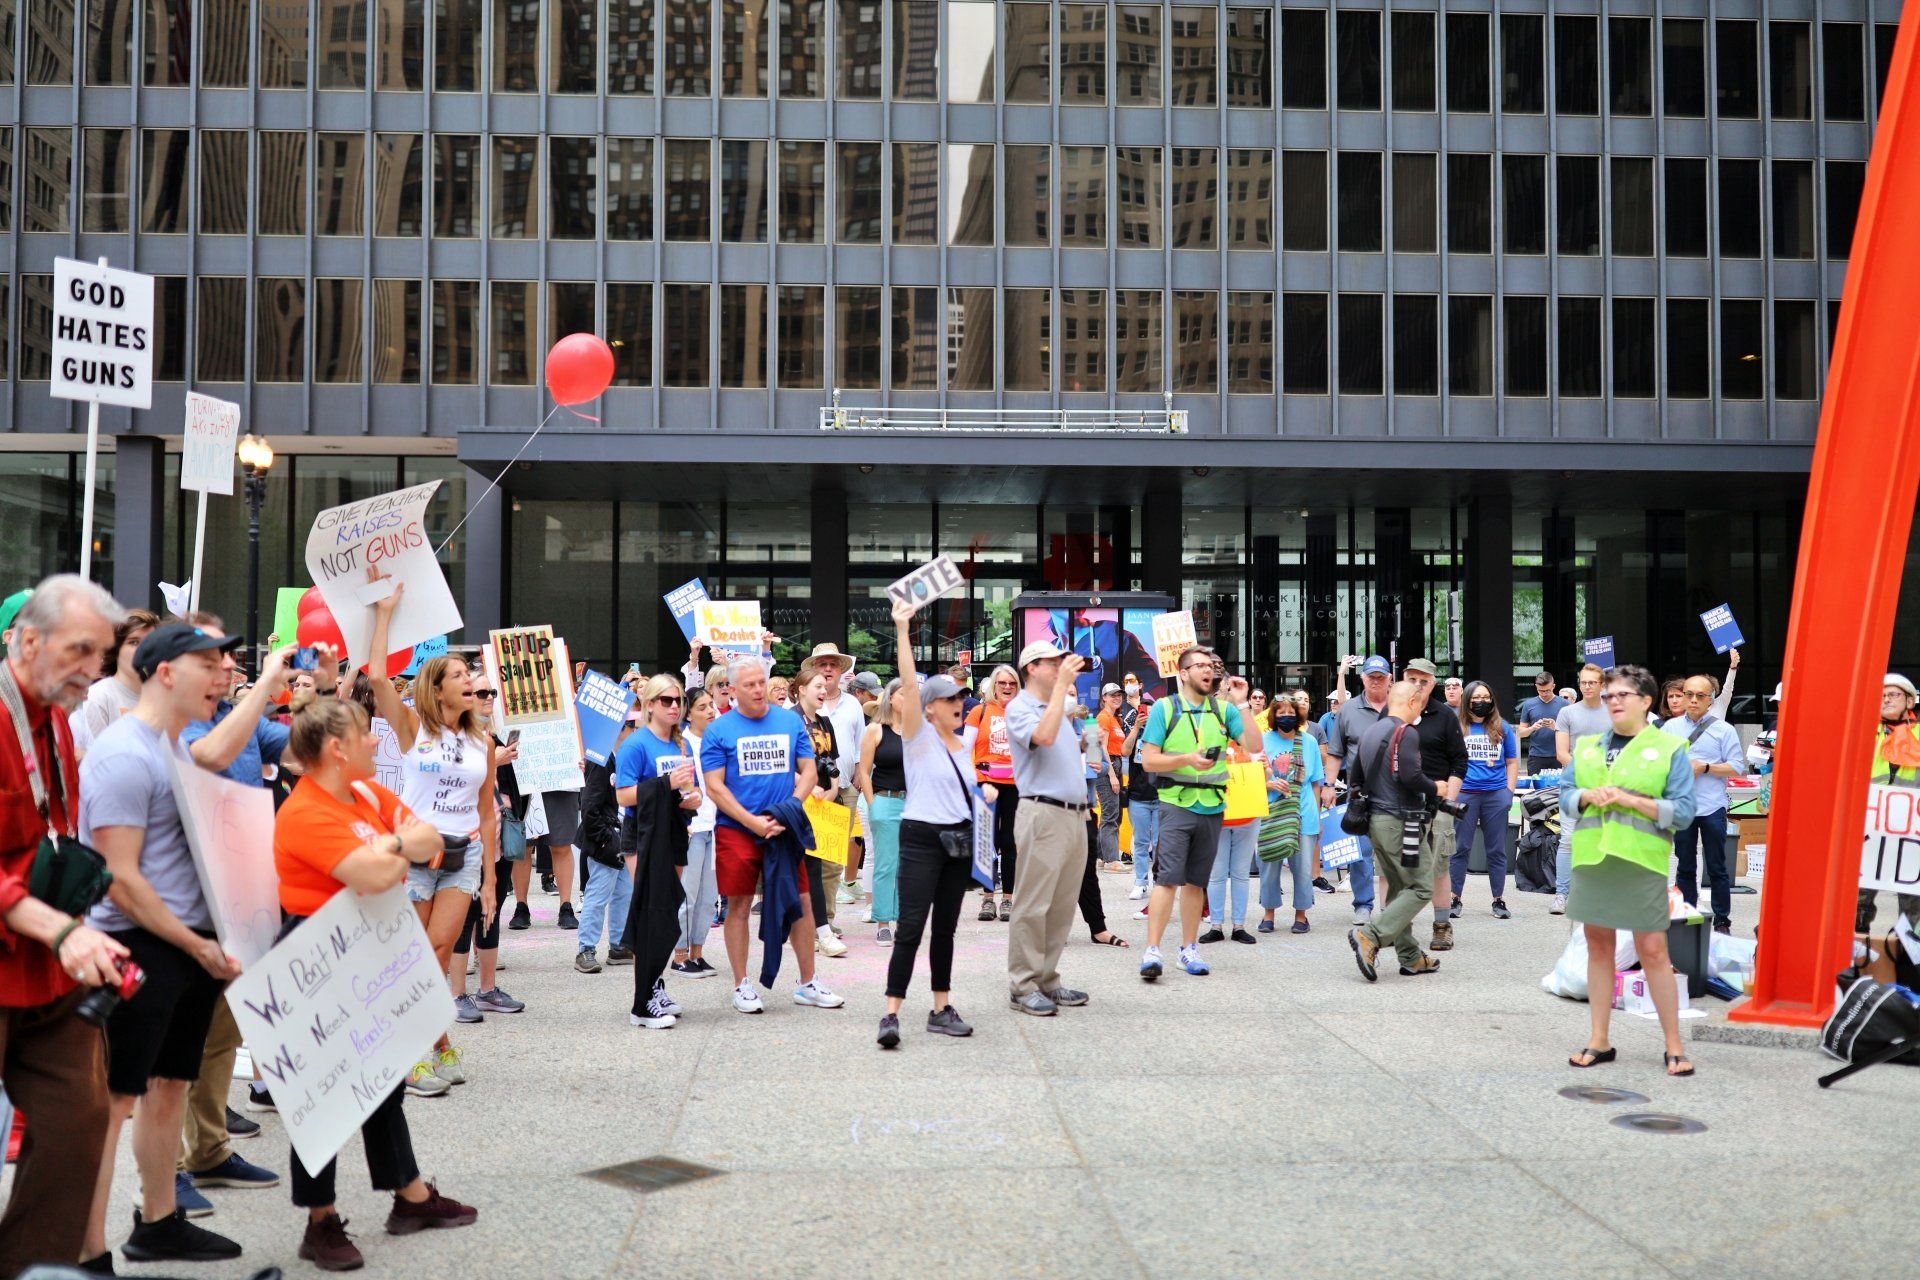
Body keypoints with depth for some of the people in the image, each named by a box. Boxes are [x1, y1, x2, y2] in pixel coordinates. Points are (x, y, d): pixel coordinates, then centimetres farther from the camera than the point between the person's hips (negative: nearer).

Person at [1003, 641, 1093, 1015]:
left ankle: (1047, 979, 16)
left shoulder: (1059, 707, 21)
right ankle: (1022, 986, -2)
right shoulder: (1019, 707, -5)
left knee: (1063, 905, 10)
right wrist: (1062, 685, -20)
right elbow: (1043, 736, -25)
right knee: (1033, 905, -6)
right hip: (1043, 813, -9)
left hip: (1074, 814, 9)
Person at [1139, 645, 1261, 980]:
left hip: (1212, 807, 4)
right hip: (1177, 804, -4)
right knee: (1167, 878, -12)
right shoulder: (1164, 708, 2)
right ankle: (1152, 950, -12)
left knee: (1196, 881, 9)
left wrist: (1241, 704, -5)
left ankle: (1189, 949, 17)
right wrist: (1187, 759, -17)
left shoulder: (1223, 709, 11)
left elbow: (1254, 746, 0)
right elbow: (1148, 760, -2)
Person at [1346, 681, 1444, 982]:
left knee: (1398, 888, 13)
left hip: (1376, 821, 9)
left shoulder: (1369, 733, 14)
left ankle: (1410, 958, 16)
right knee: (1420, 888, -4)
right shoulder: (1405, 732, -12)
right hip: (1401, 821, -9)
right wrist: (1433, 789, -5)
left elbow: (1353, 776, 17)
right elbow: (1411, 776, -23)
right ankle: (1370, 936, -16)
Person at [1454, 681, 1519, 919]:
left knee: (1497, 850, 6)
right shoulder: (1457, 728, 5)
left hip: (1496, 794, 2)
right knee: (1460, 848, 1)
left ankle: (1499, 901, 13)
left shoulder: (1503, 728, 10)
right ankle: (1454, 899, 7)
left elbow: (1512, 763, 14)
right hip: (1464, 794, -1)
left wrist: (1509, 791, 4)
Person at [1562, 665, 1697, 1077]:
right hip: (1591, 859, 4)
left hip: (1641, 862, -4)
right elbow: (1565, 795, 13)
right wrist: (1589, 796, -8)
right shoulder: (1587, 746, 14)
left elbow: (1682, 811, -5)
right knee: (1598, 946, 9)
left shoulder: (1669, 748, 1)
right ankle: (1599, 1042, 17)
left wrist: (1629, 799, -15)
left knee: (1653, 951, -5)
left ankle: (1674, 1046, 6)